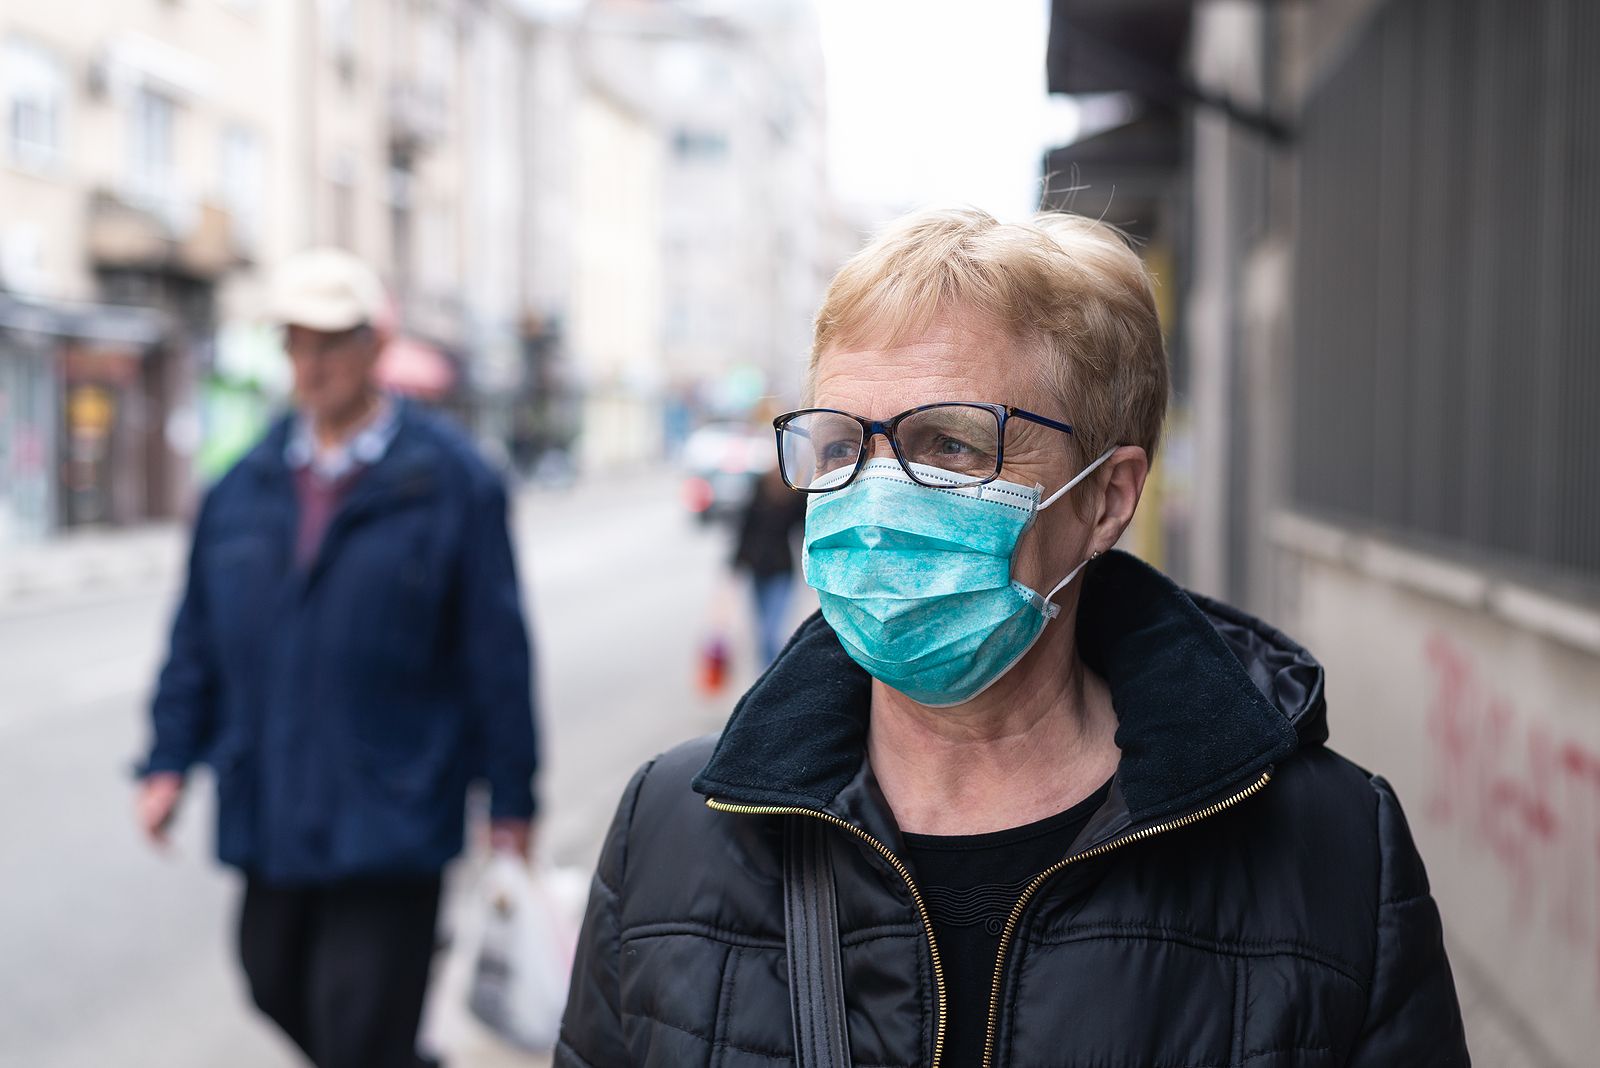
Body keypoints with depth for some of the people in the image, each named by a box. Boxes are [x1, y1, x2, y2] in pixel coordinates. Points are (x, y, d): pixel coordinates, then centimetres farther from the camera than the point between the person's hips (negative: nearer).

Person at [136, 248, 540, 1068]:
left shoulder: (449, 480, -5)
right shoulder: (248, 482, 8)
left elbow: (497, 648, -4)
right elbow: (199, 632, 13)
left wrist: (511, 799, -3)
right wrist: (171, 759, 8)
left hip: (389, 819, -5)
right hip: (269, 808, 5)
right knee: (275, 984, 15)